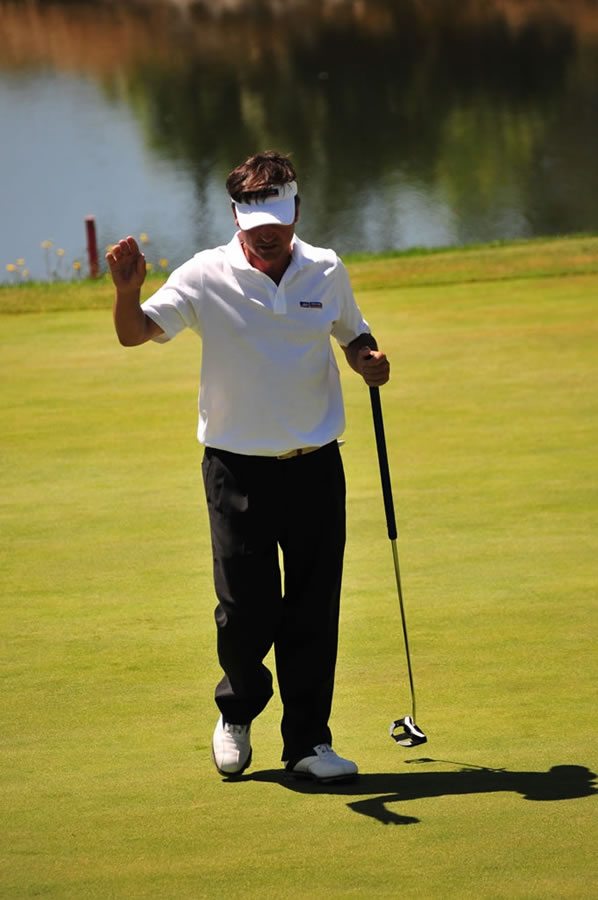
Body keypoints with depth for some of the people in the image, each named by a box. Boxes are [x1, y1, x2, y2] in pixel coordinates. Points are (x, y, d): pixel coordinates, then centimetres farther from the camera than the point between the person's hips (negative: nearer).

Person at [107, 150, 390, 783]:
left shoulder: (327, 272, 2)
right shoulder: (207, 277, -7)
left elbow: (353, 335, 19)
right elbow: (135, 332, -16)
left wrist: (368, 359, -4)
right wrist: (127, 290, -37)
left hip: (315, 467, 2)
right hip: (238, 467, -2)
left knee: (313, 612, 3)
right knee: (244, 612, -2)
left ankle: (308, 741, 14)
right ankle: (238, 711, 27)